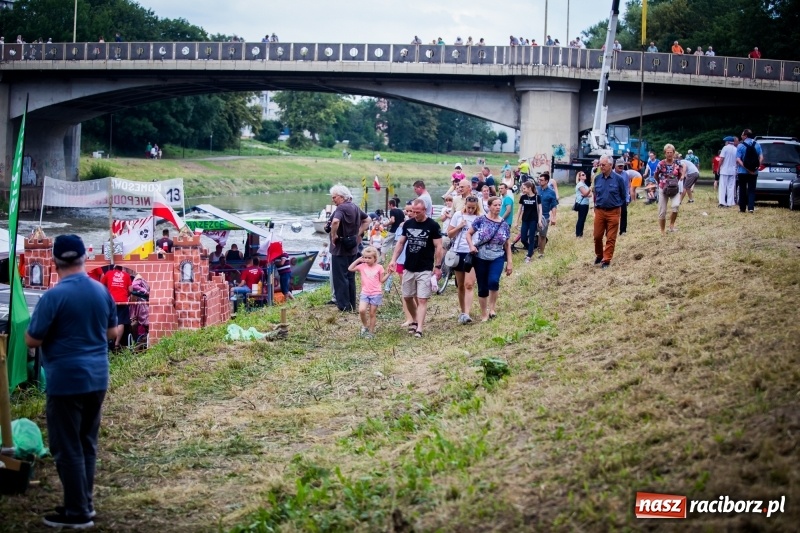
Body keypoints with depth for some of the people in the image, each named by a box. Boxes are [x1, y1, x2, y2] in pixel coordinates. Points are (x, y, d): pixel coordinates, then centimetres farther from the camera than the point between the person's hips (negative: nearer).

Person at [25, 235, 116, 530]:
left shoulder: (54, 296, -17)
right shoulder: (102, 291, 4)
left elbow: (32, 341, -12)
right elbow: (111, 332, 16)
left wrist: (54, 331, 6)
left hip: (66, 381, -7)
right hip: (97, 378, 7)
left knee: (67, 448, 1)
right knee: (87, 443, 18)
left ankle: (77, 513, 5)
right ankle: (85, 502, 25)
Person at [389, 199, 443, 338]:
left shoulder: (433, 226, -8)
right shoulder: (408, 224, 5)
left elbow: (438, 247, -7)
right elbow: (400, 243, 12)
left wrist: (437, 266, -11)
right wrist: (393, 259, 2)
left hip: (425, 269, -5)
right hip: (408, 268, 5)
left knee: (422, 300, -8)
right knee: (407, 297, 12)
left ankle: (419, 329, -12)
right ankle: (415, 321, 32)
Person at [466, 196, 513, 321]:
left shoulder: (504, 225, 4)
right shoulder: (481, 220, -3)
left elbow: (507, 245, 9)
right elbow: (468, 234, 4)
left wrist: (509, 263, 7)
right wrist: (471, 245, -14)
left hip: (497, 258, 0)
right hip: (480, 258, 0)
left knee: (493, 281, -25)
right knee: (482, 288, 5)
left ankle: (492, 306, -3)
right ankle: (484, 315, 20)